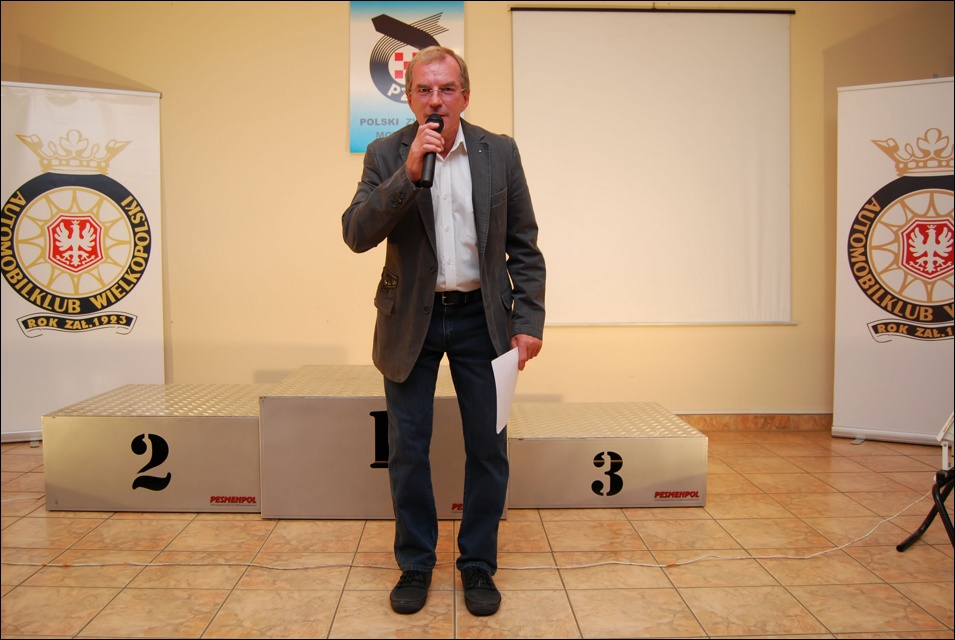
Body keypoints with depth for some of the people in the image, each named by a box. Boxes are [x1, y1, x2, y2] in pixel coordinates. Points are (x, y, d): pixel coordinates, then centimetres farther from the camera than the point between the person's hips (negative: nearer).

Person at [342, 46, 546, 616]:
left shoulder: (500, 152, -1)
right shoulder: (386, 155, -2)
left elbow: (524, 245, 2)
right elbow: (356, 234, -14)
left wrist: (529, 320, -4)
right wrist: (409, 174, -24)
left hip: (482, 318, 1)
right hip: (411, 320, 0)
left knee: (488, 449, 6)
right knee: (408, 450, 7)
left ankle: (478, 565, 25)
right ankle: (415, 564, 27)